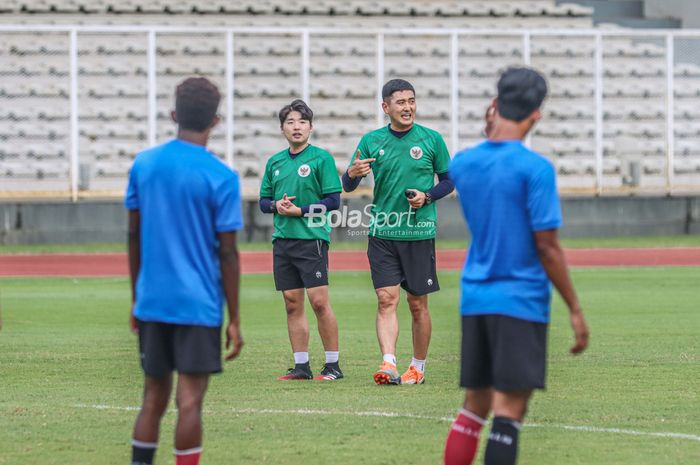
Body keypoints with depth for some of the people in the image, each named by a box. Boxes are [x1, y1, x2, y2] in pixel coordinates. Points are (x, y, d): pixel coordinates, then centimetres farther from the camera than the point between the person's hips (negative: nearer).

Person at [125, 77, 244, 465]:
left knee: (154, 398, 12)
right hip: (198, 304, -4)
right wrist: (234, 321, -2)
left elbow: (134, 236, 9)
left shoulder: (143, 164, 4)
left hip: (151, 302, 4)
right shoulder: (221, 178, -8)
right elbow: (227, 253, -7)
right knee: (189, 401, -3)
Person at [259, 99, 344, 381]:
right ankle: (301, 366, 10)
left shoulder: (321, 158, -2)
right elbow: (263, 201, 18)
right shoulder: (275, 162, 14)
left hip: (312, 239, -5)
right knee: (292, 304, 5)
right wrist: (277, 205, -4)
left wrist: (300, 210, -12)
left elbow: (333, 201, -6)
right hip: (282, 240, 6)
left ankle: (333, 365, -3)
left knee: (319, 302, -9)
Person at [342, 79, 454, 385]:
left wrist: (427, 197, -10)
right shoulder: (372, 141, 4)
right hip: (382, 232, 1)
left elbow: (449, 180, 9)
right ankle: (388, 365, -18)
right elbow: (348, 187, 7)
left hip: (419, 233, -1)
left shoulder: (431, 139, 1)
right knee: (386, 298, -10)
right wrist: (352, 173, -17)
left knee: (418, 303, 5)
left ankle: (418, 368, 18)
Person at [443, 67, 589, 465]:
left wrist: (492, 130, 21)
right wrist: (575, 308, -6)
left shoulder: (462, 163, 5)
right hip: (521, 300, -6)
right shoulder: (535, 168, -13)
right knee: (509, 409, -6)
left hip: (475, 298, 6)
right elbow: (546, 245, -13)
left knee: (476, 404, 13)